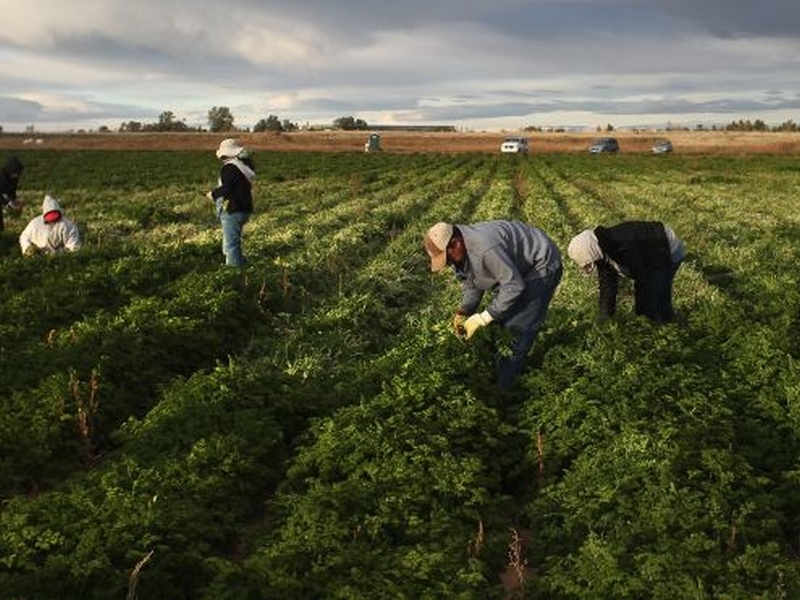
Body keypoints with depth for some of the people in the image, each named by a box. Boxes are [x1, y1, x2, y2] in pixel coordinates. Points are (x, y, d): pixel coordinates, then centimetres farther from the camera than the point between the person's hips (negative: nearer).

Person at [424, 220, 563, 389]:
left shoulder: (485, 247, -39)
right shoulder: (459, 251, -9)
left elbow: (514, 286, -35)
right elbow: (470, 282, 4)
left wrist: (483, 318, -29)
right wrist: (463, 312, -12)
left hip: (542, 266, -9)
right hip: (516, 266, 9)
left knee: (520, 326, -9)